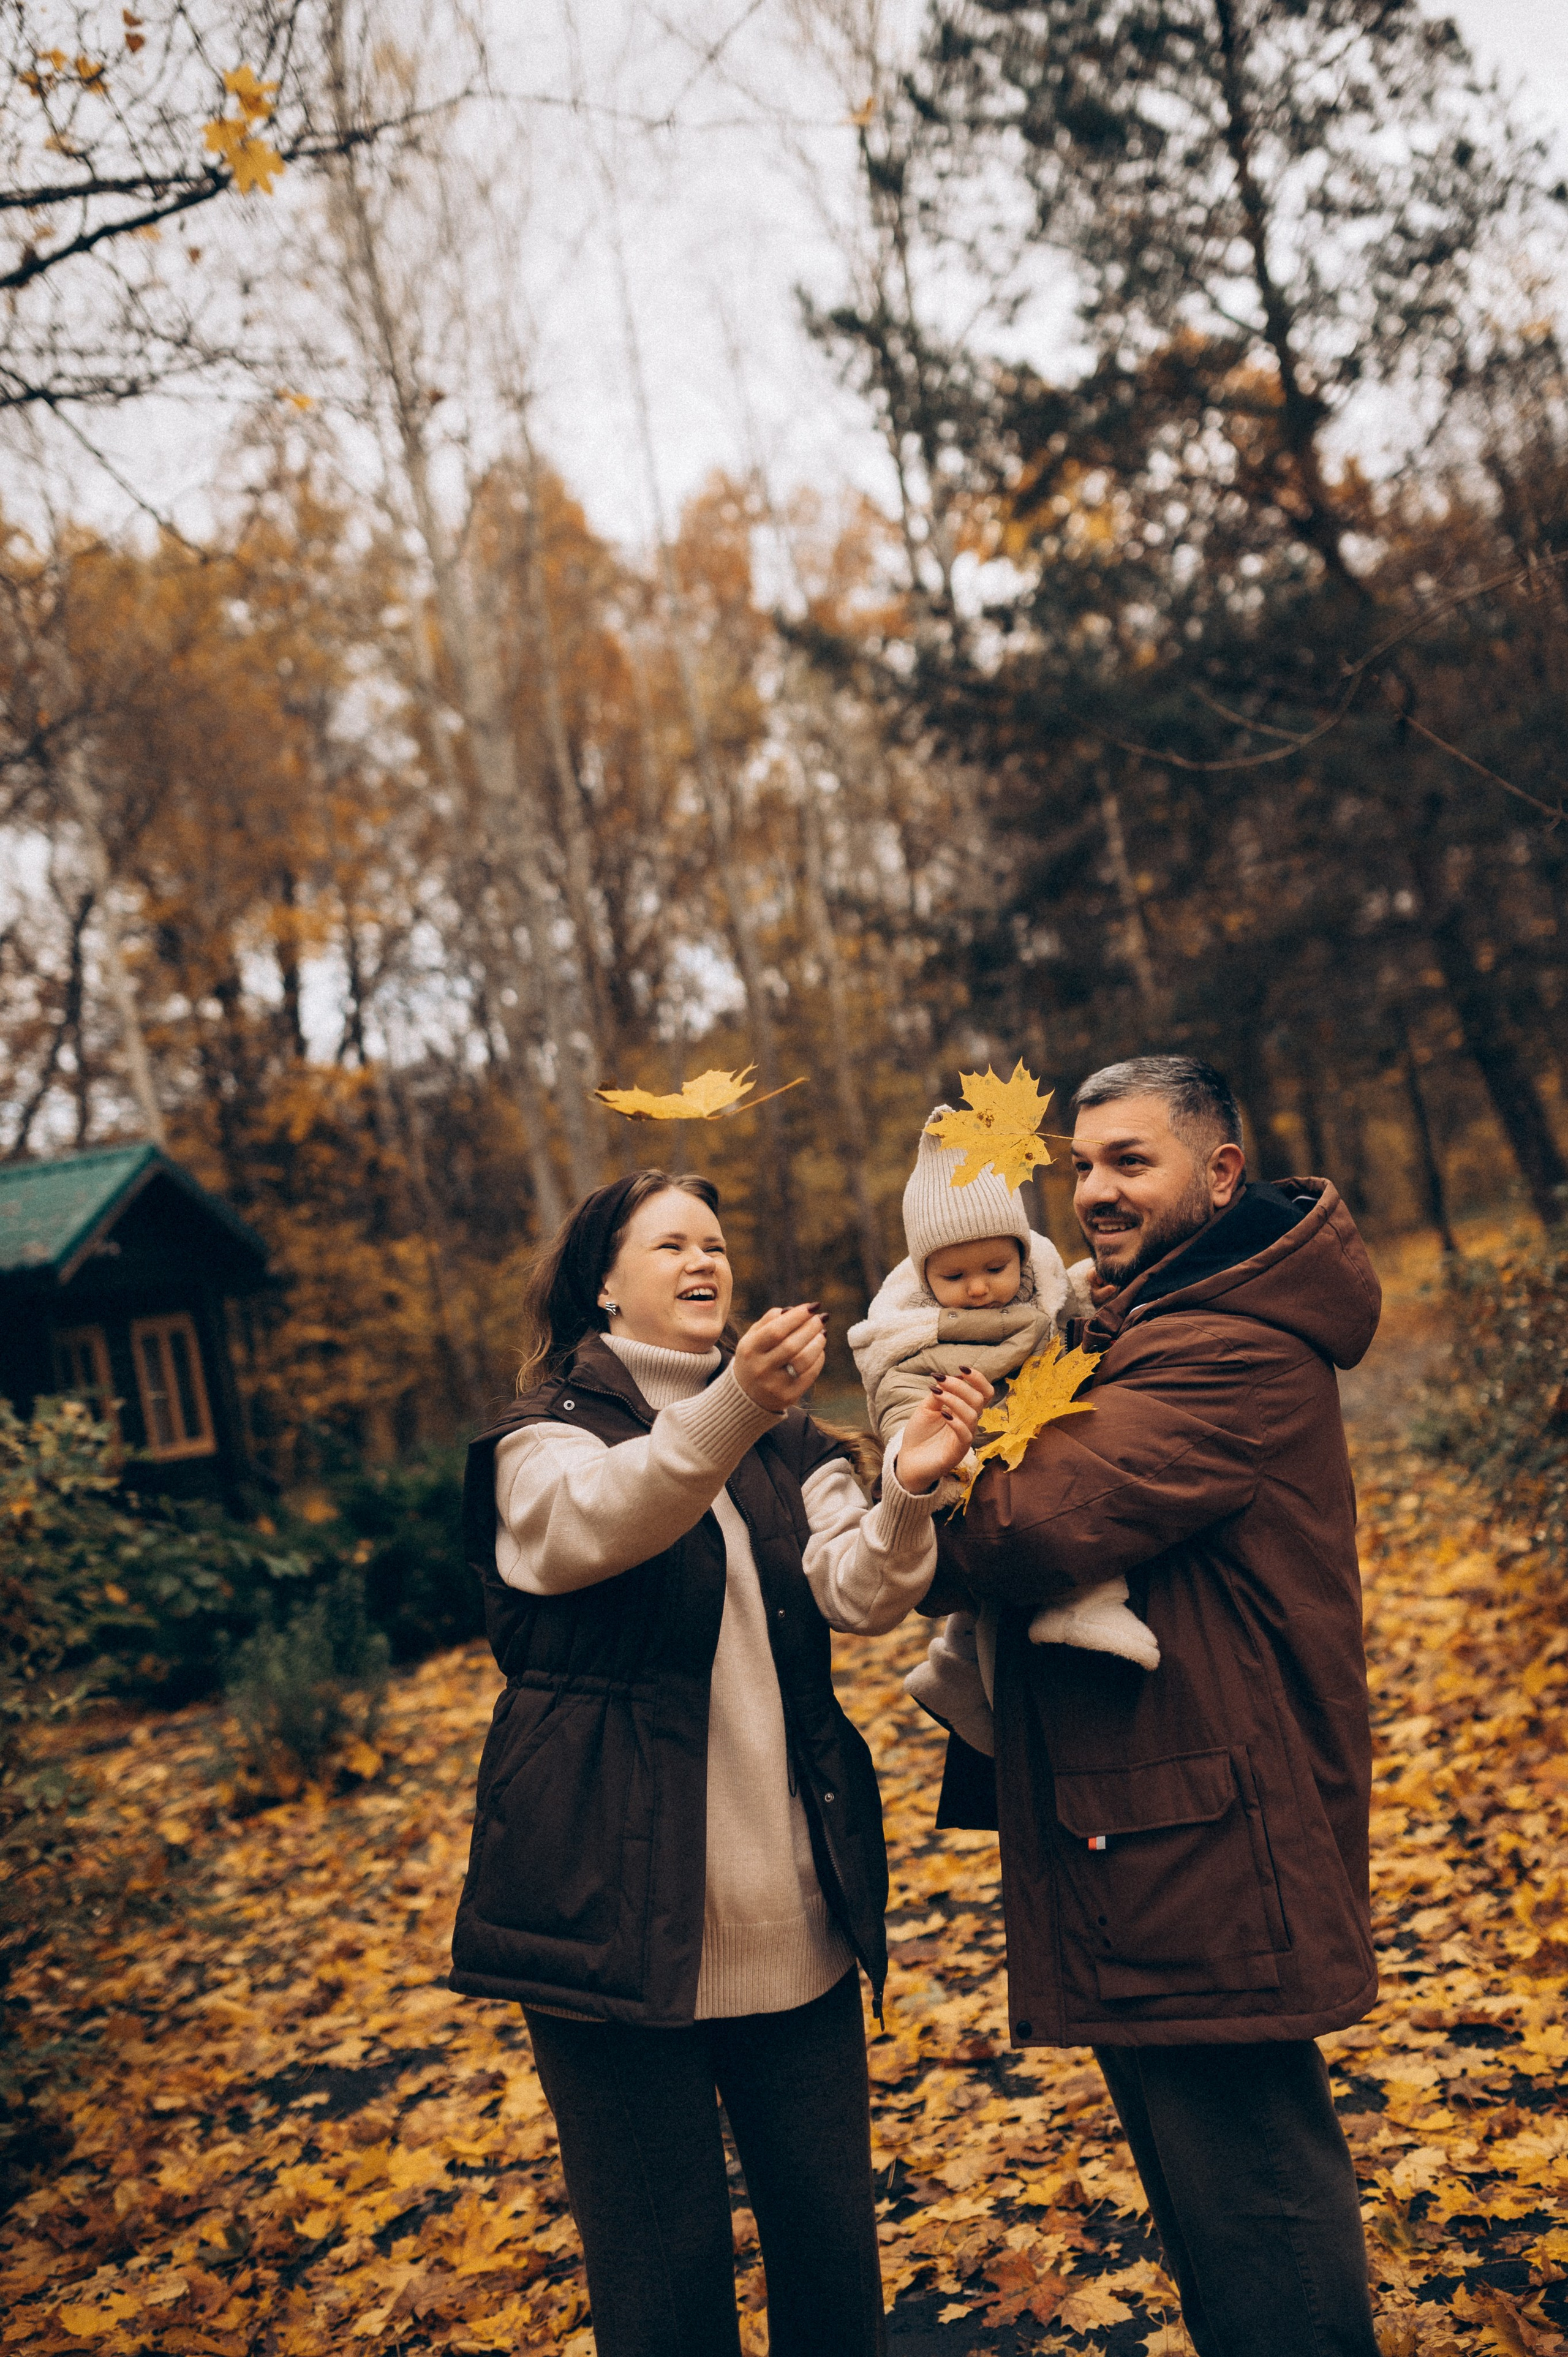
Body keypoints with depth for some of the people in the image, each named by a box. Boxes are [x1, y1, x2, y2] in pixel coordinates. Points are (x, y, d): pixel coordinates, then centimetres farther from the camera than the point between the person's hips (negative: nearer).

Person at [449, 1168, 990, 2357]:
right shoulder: (546, 1437, -3)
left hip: (792, 1915, 4)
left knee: (834, 2242, 13)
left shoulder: (792, 1445, 10)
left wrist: (906, 1496, -30)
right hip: (618, 1909, -4)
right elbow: (594, 1523, -27)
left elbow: (857, 1592, -7)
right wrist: (729, 1407, -46)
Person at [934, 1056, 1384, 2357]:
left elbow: (1042, 1525, -29)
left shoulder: (1234, 1349, -20)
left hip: (1209, 1859, -11)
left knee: (1255, 2224, 2)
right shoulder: (1152, 1326, 16)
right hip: (1164, 1856, 11)